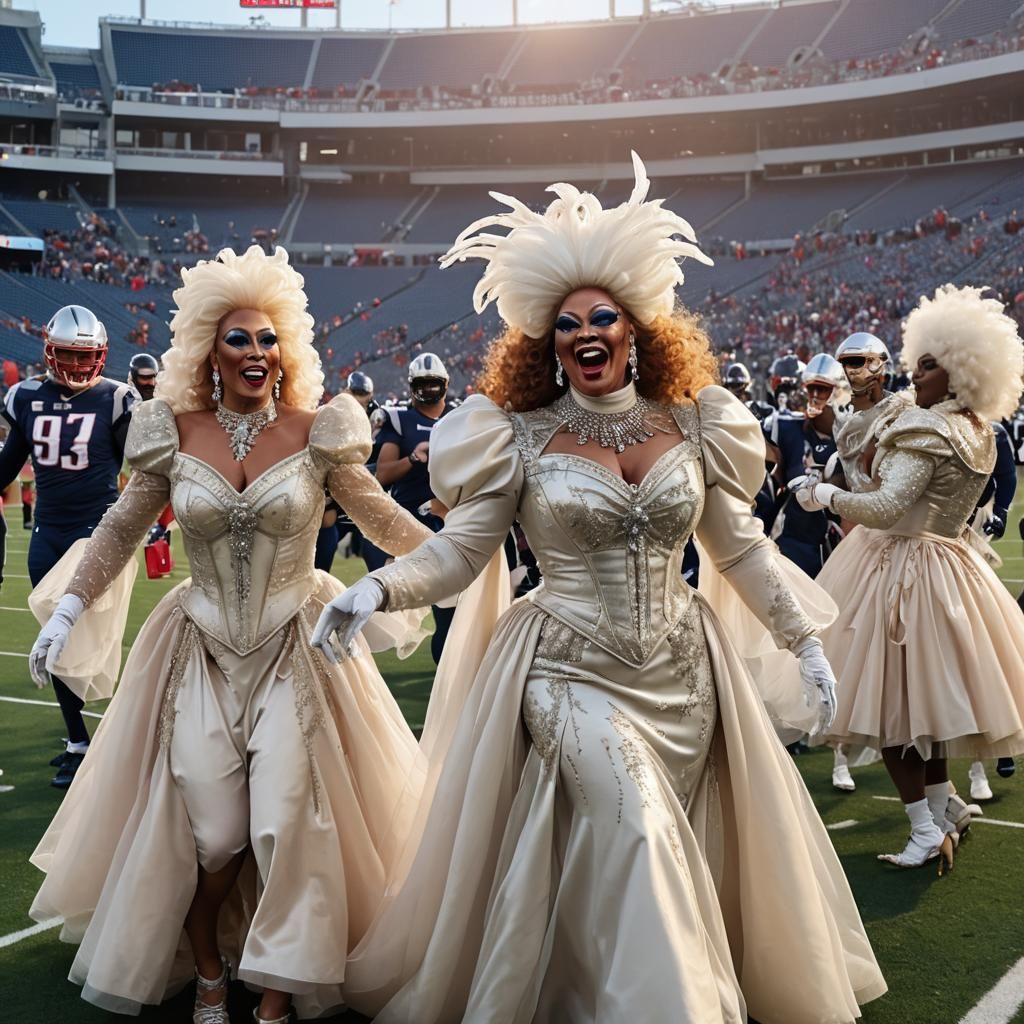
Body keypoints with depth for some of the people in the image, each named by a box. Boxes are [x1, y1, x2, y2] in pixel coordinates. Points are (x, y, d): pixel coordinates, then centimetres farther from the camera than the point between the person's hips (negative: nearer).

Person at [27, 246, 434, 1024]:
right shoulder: (175, 434, -3)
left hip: (295, 651, -1)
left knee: (287, 828, -4)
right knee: (212, 835, -2)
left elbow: (381, 518, 4)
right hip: (203, 652, 1)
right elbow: (122, 528, 9)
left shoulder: (315, 432, -6)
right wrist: (73, 606, 5)